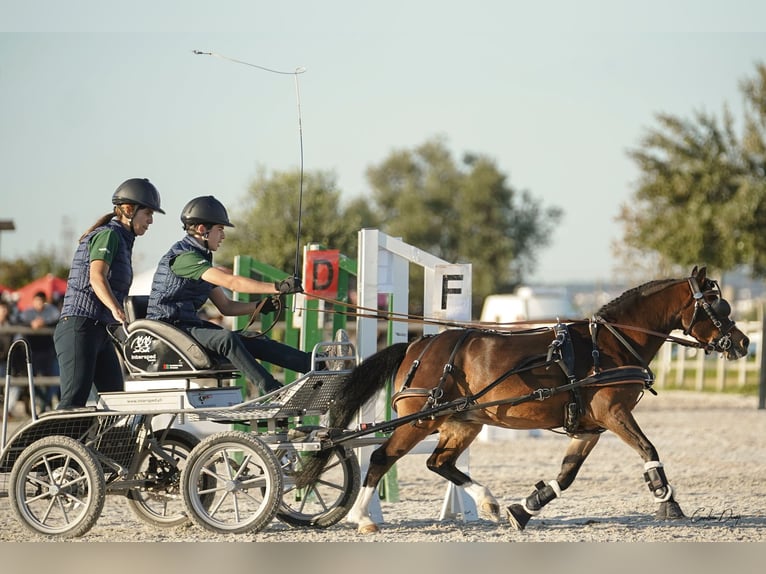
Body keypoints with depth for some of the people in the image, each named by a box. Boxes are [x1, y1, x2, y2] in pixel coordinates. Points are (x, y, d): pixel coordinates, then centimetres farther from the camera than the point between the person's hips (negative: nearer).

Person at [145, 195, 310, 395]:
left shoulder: (201, 259, 17)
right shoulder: (184, 256, -16)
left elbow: (226, 306, 17)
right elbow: (230, 282, -27)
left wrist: (261, 306, 1)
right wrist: (277, 288, -31)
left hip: (191, 324, 10)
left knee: (255, 341, -4)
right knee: (227, 339, -32)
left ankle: (313, 364, -10)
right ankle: (271, 391, -39)